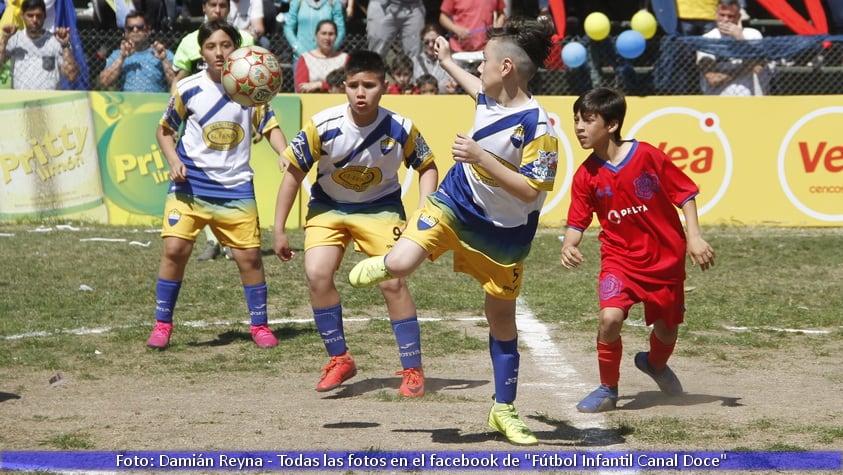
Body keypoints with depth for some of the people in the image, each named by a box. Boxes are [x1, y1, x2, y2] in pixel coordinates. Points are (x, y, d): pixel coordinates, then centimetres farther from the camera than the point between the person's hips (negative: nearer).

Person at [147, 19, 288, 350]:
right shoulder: (188, 89, -3)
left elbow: (270, 126, 4)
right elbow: (164, 129, 8)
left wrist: (284, 155, -15)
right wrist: (174, 161, -9)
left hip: (236, 186, 1)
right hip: (191, 183, -1)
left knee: (249, 255, 0)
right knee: (174, 249, -12)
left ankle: (259, 325, 18)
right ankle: (162, 324, 1)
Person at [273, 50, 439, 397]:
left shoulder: (400, 129, -20)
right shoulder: (322, 127, -22)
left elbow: (427, 166, -1)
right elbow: (293, 173, -11)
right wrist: (279, 230, -8)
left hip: (380, 208, -1)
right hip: (328, 208, 1)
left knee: (393, 282, -13)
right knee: (317, 274, -19)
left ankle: (413, 369, 3)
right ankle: (339, 359, 0)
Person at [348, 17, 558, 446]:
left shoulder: (536, 127, -27)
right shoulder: (490, 98, -5)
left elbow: (530, 191, -30)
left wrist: (480, 158, -34)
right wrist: (446, 61, 35)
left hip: (503, 232, -4)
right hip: (454, 202, 4)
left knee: (502, 320, 9)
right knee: (399, 265, -19)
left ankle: (504, 410, 23)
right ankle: (381, 265, 19)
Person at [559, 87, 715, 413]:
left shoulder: (648, 156, -15)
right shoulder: (587, 175, -7)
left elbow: (684, 193, -7)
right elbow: (577, 221, -4)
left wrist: (694, 238, -15)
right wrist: (568, 247, -25)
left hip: (665, 258, 0)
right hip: (620, 258, 0)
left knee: (667, 330, 12)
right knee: (610, 316, -24)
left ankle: (655, 363, 50)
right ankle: (608, 389, -3)